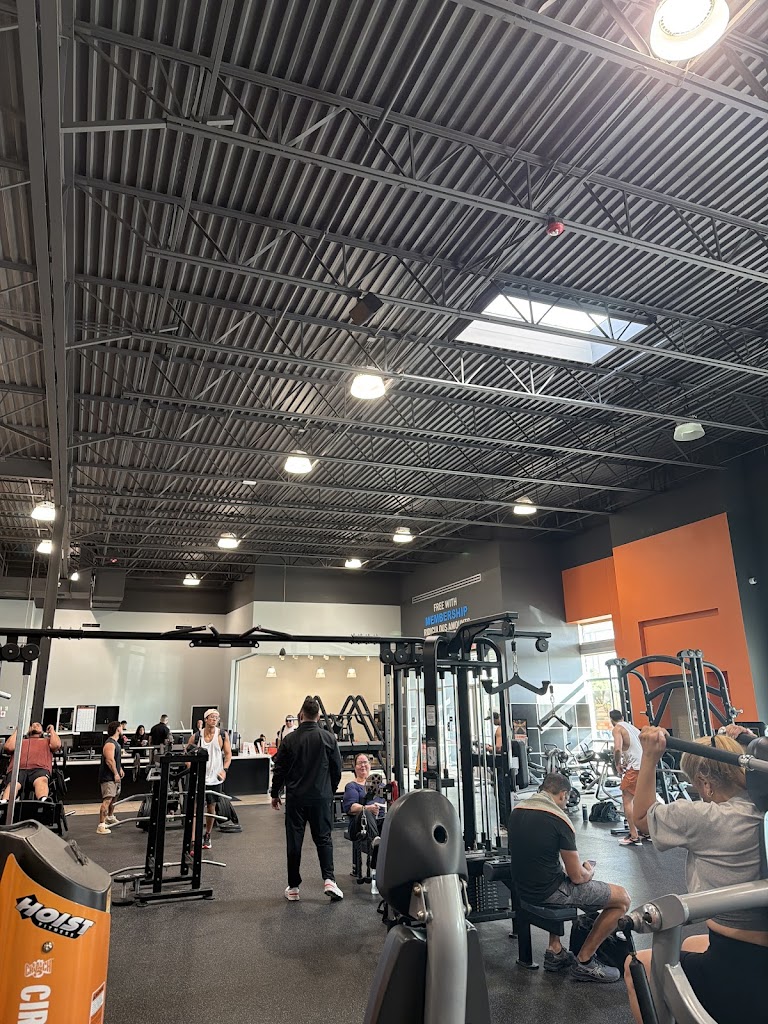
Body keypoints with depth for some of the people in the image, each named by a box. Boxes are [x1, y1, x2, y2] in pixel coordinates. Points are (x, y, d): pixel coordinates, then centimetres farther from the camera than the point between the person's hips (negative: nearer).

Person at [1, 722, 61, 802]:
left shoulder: (47, 740, 38)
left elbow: (56, 745, 15)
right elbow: (9, 747, 18)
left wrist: (52, 730, 29)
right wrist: (16, 731, 30)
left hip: (39, 768, -1)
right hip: (18, 768, 2)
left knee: (41, 781, -39)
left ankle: (44, 803, -67)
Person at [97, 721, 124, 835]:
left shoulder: (116, 743, 14)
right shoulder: (110, 744, -19)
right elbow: (110, 760, -27)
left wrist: (120, 769, 20)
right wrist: (116, 774, -27)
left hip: (114, 776, 11)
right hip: (108, 777, -11)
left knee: (115, 796, 25)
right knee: (107, 800, -17)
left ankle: (110, 817, 44)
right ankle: (101, 826, -19)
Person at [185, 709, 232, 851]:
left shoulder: (223, 735, -3)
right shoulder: (196, 736, -5)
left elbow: (228, 754, 0)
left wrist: (224, 770, -13)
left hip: (215, 778, 2)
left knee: (211, 808, 16)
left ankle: (207, 835, 37)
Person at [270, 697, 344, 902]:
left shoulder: (290, 739, -6)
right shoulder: (328, 738, -4)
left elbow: (279, 769, -1)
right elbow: (337, 768, 3)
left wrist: (275, 794, 13)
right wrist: (331, 791, 18)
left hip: (295, 798, 0)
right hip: (321, 797, 1)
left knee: (294, 841, 9)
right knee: (323, 838, 10)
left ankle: (293, 887, 15)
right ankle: (329, 880, -4)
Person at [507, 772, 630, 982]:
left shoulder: (516, 811, 4)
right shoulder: (559, 819, -19)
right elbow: (577, 877, -13)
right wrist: (589, 872, 11)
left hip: (524, 889, 8)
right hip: (549, 892, -7)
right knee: (622, 898, 5)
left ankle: (555, 952, 31)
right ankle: (583, 963, 11)